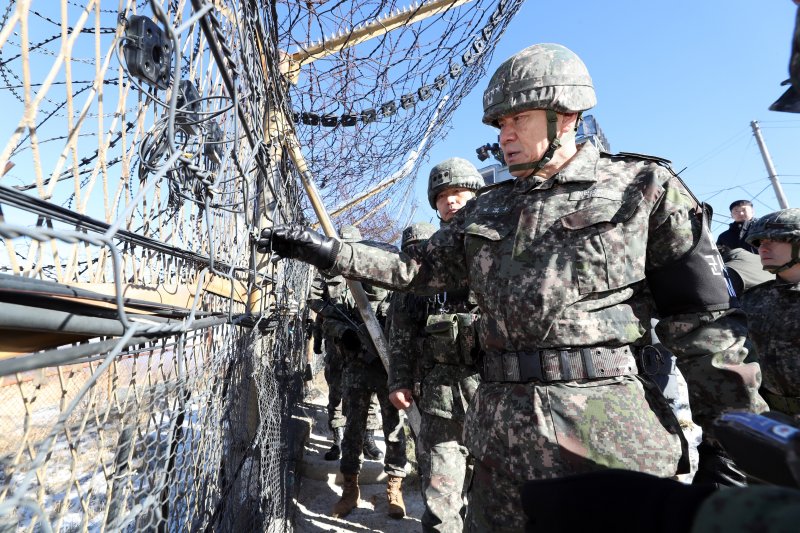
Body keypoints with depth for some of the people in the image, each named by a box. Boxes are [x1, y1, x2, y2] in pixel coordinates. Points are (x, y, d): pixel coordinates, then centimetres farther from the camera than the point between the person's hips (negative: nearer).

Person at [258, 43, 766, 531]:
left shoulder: (643, 186, 0)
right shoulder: (487, 209, 12)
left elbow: (704, 320, -2)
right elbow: (419, 268, 12)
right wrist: (327, 251, 5)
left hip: (609, 431, -3)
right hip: (503, 432, 5)